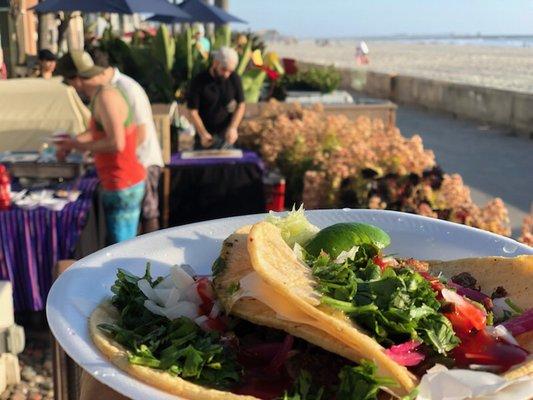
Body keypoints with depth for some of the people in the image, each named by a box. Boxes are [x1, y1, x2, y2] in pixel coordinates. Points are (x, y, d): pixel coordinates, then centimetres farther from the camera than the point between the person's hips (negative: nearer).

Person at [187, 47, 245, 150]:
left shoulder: (235, 79, -4)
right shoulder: (199, 81, -12)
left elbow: (240, 106, 3)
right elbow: (193, 111, -10)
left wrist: (233, 128, -12)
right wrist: (203, 134, -20)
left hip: (227, 136, 2)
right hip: (207, 136, -2)